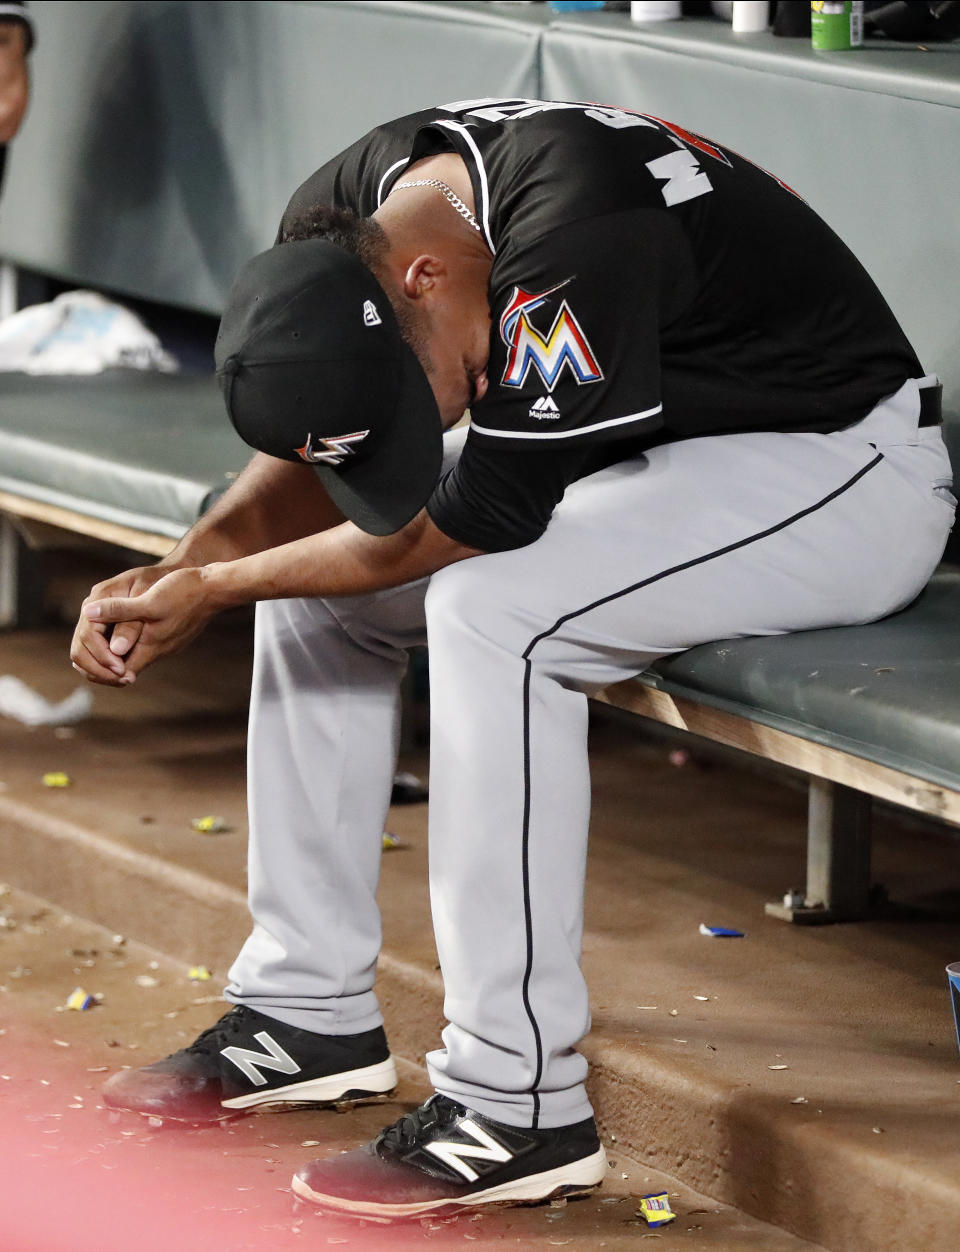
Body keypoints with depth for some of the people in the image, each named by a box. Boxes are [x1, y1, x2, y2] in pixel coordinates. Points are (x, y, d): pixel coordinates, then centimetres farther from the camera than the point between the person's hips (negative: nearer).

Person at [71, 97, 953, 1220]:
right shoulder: (341, 219, -10)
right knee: (315, 567, 4)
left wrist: (216, 589, -18)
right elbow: (306, 467, 5)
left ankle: (516, 1110, -23)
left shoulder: (575, 239, -36)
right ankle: (309, 1013, 14)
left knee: (490, 607, -28)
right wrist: (184, 568, -14)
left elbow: (469, 525, -27)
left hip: (851, 471, -9)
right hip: (652, 447, 9)